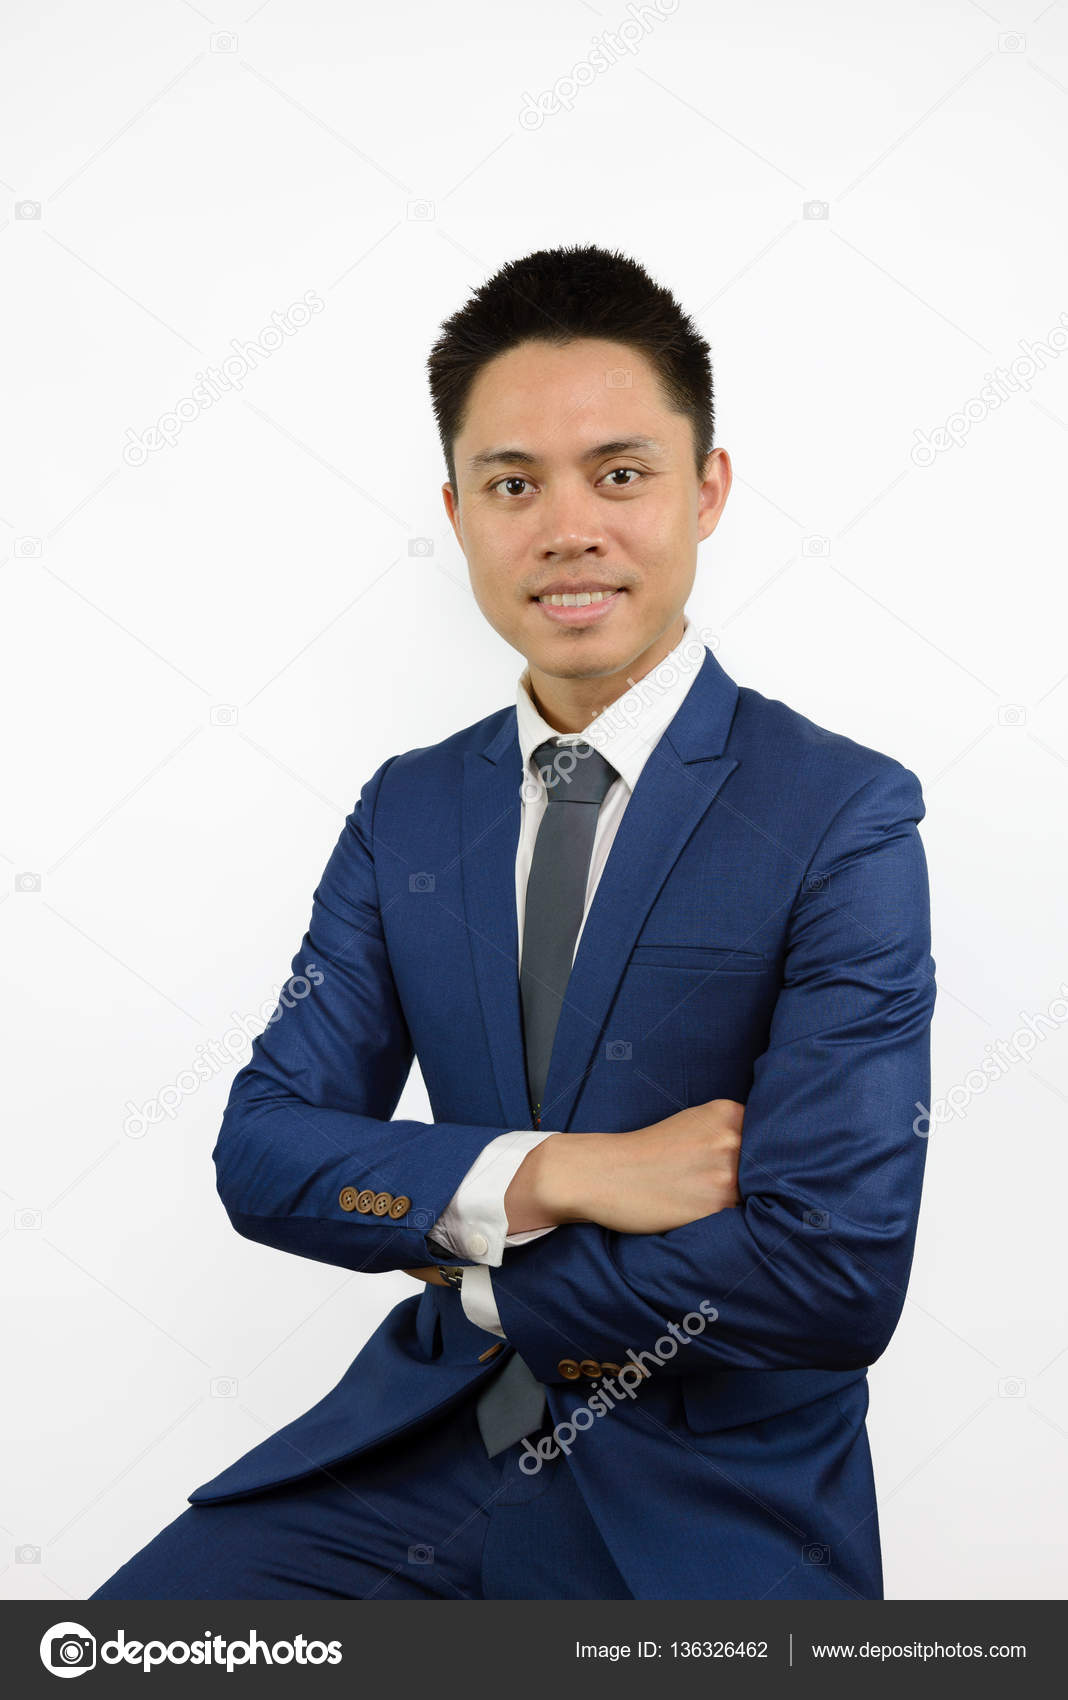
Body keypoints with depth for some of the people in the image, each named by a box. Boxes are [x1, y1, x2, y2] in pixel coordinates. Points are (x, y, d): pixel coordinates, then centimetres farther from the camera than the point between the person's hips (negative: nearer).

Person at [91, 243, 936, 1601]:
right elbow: (261, 1149, -2)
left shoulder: (848, 818, -13)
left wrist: (474, 1268, -9)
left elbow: (836, 1278, -19)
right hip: (420, 1444, 4)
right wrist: (545, 1178, -18)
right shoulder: (406, 812, 3)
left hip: (710, 1514, -3)